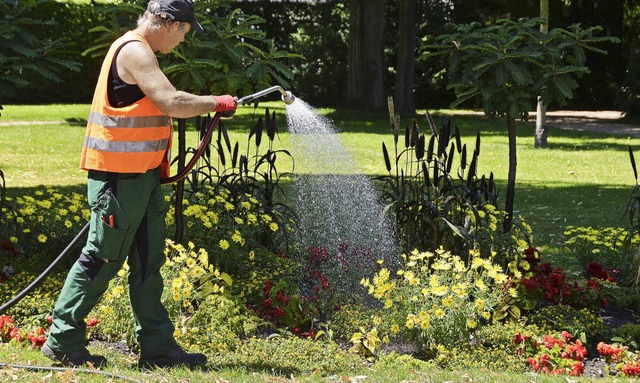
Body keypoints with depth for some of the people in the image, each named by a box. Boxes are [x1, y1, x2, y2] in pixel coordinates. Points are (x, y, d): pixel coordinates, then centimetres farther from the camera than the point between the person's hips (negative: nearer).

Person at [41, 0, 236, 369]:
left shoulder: (140, 52, 18)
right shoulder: (134, 51, -15)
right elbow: (172, 103, -25)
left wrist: (157, 164, 17)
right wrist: (217, 103, -11)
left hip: (141, 176, 10)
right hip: (119, 176, -10)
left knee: (148, 261, 10)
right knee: (103, 259, -5)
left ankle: (158, 346, 13)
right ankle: (62, 342, 3)